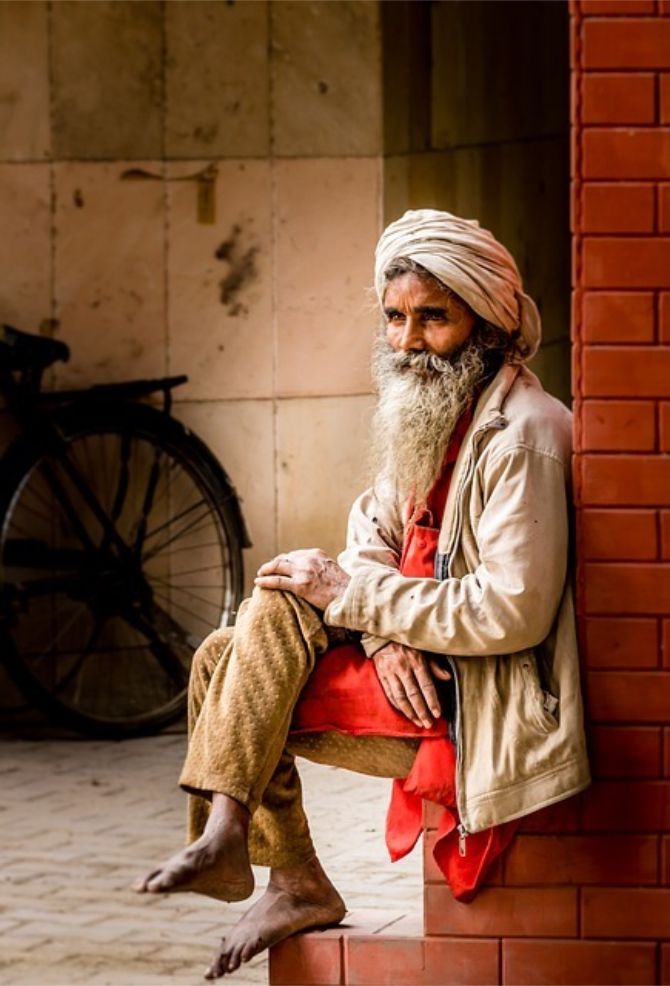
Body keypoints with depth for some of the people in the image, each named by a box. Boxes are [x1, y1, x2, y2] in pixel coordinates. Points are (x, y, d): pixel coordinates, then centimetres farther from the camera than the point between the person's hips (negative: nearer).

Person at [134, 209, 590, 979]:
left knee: (277, 604, -20)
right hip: (416, 668, 10)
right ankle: (296, 886, 2)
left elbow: (513, 612, -25)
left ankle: (226, 835, -16)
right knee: (221, 660, 1)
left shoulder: (521, 434, -19)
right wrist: (386, 635, -11)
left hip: (477, 705, -10)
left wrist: (353, 596, -19)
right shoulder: (423, 410, 11)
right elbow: (375, 541, 12)